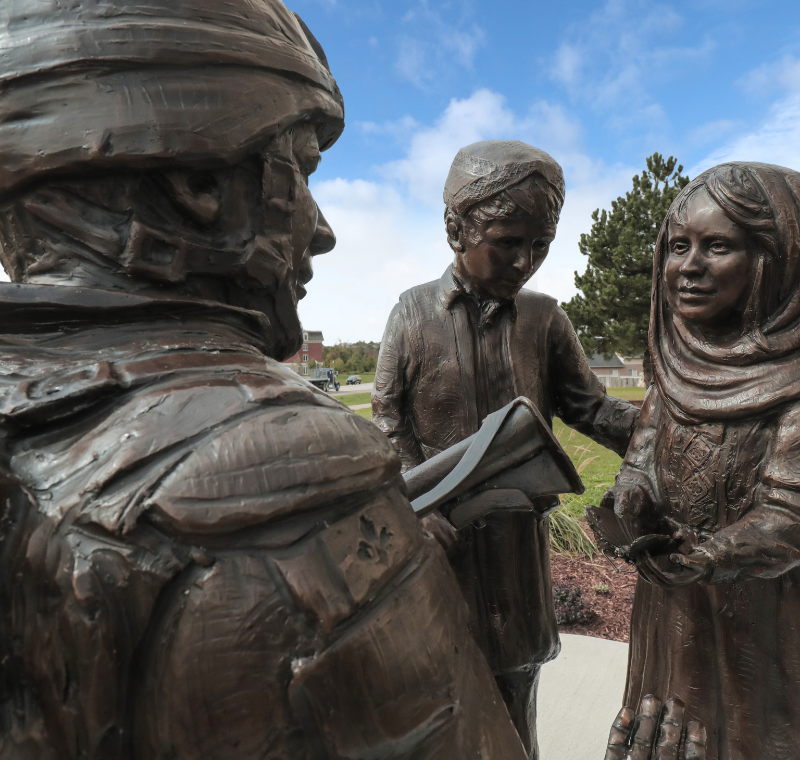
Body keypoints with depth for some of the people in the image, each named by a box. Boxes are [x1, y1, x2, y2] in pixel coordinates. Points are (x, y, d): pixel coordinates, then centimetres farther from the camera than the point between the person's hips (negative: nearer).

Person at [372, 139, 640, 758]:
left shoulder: (544, 318, -2)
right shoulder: (414, 312, -5)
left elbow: (588, 406, 3)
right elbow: (389, 416, -3)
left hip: (519, 527, 1)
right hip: (440, 526, -1)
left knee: (517, 665, 17)